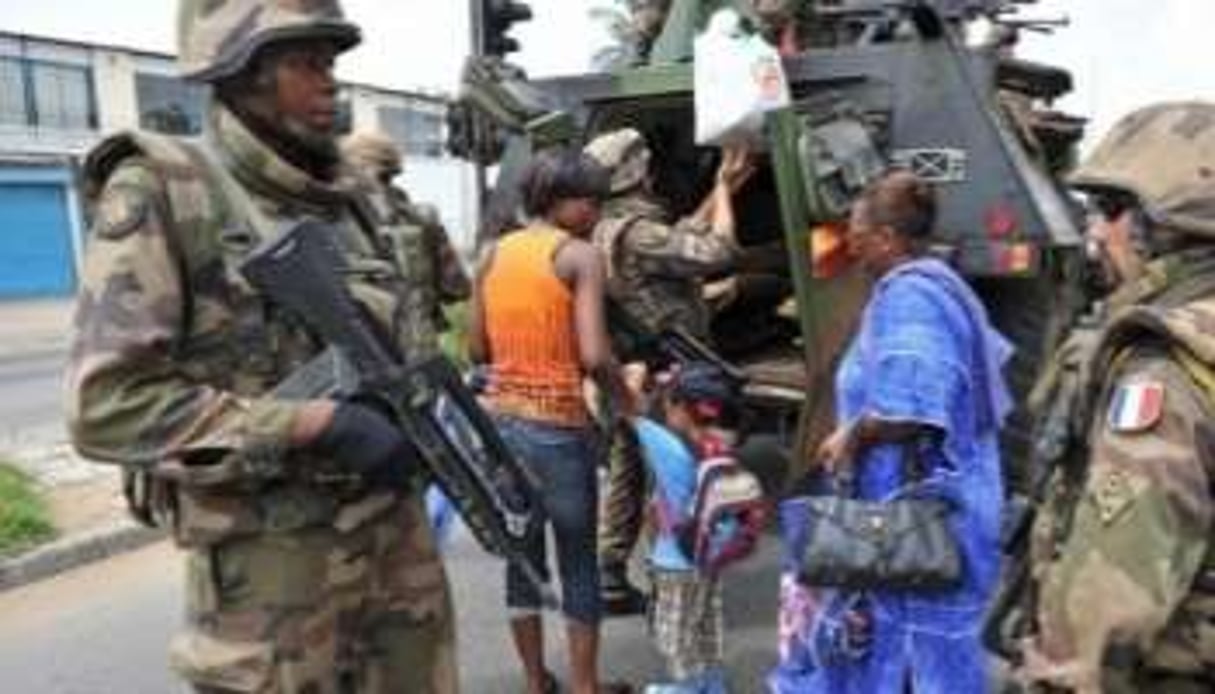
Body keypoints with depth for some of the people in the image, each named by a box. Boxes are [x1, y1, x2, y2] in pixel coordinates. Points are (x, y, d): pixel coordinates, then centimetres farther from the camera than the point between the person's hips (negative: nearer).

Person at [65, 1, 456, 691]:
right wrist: (314, 424, -22)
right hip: (271, 558, -6)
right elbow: (108, 404, -17)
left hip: (396, 532, 6)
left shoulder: (343, 204, 9)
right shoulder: (160, 192, -10)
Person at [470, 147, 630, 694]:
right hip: (558, 427, -5)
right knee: (578, 562, 11)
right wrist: (625, 398, -1)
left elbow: (477, 350, 7)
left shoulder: (493, 253, 6)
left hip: (499, 421, 5)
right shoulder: (580, 255, -10)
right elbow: (594, 357, -18)